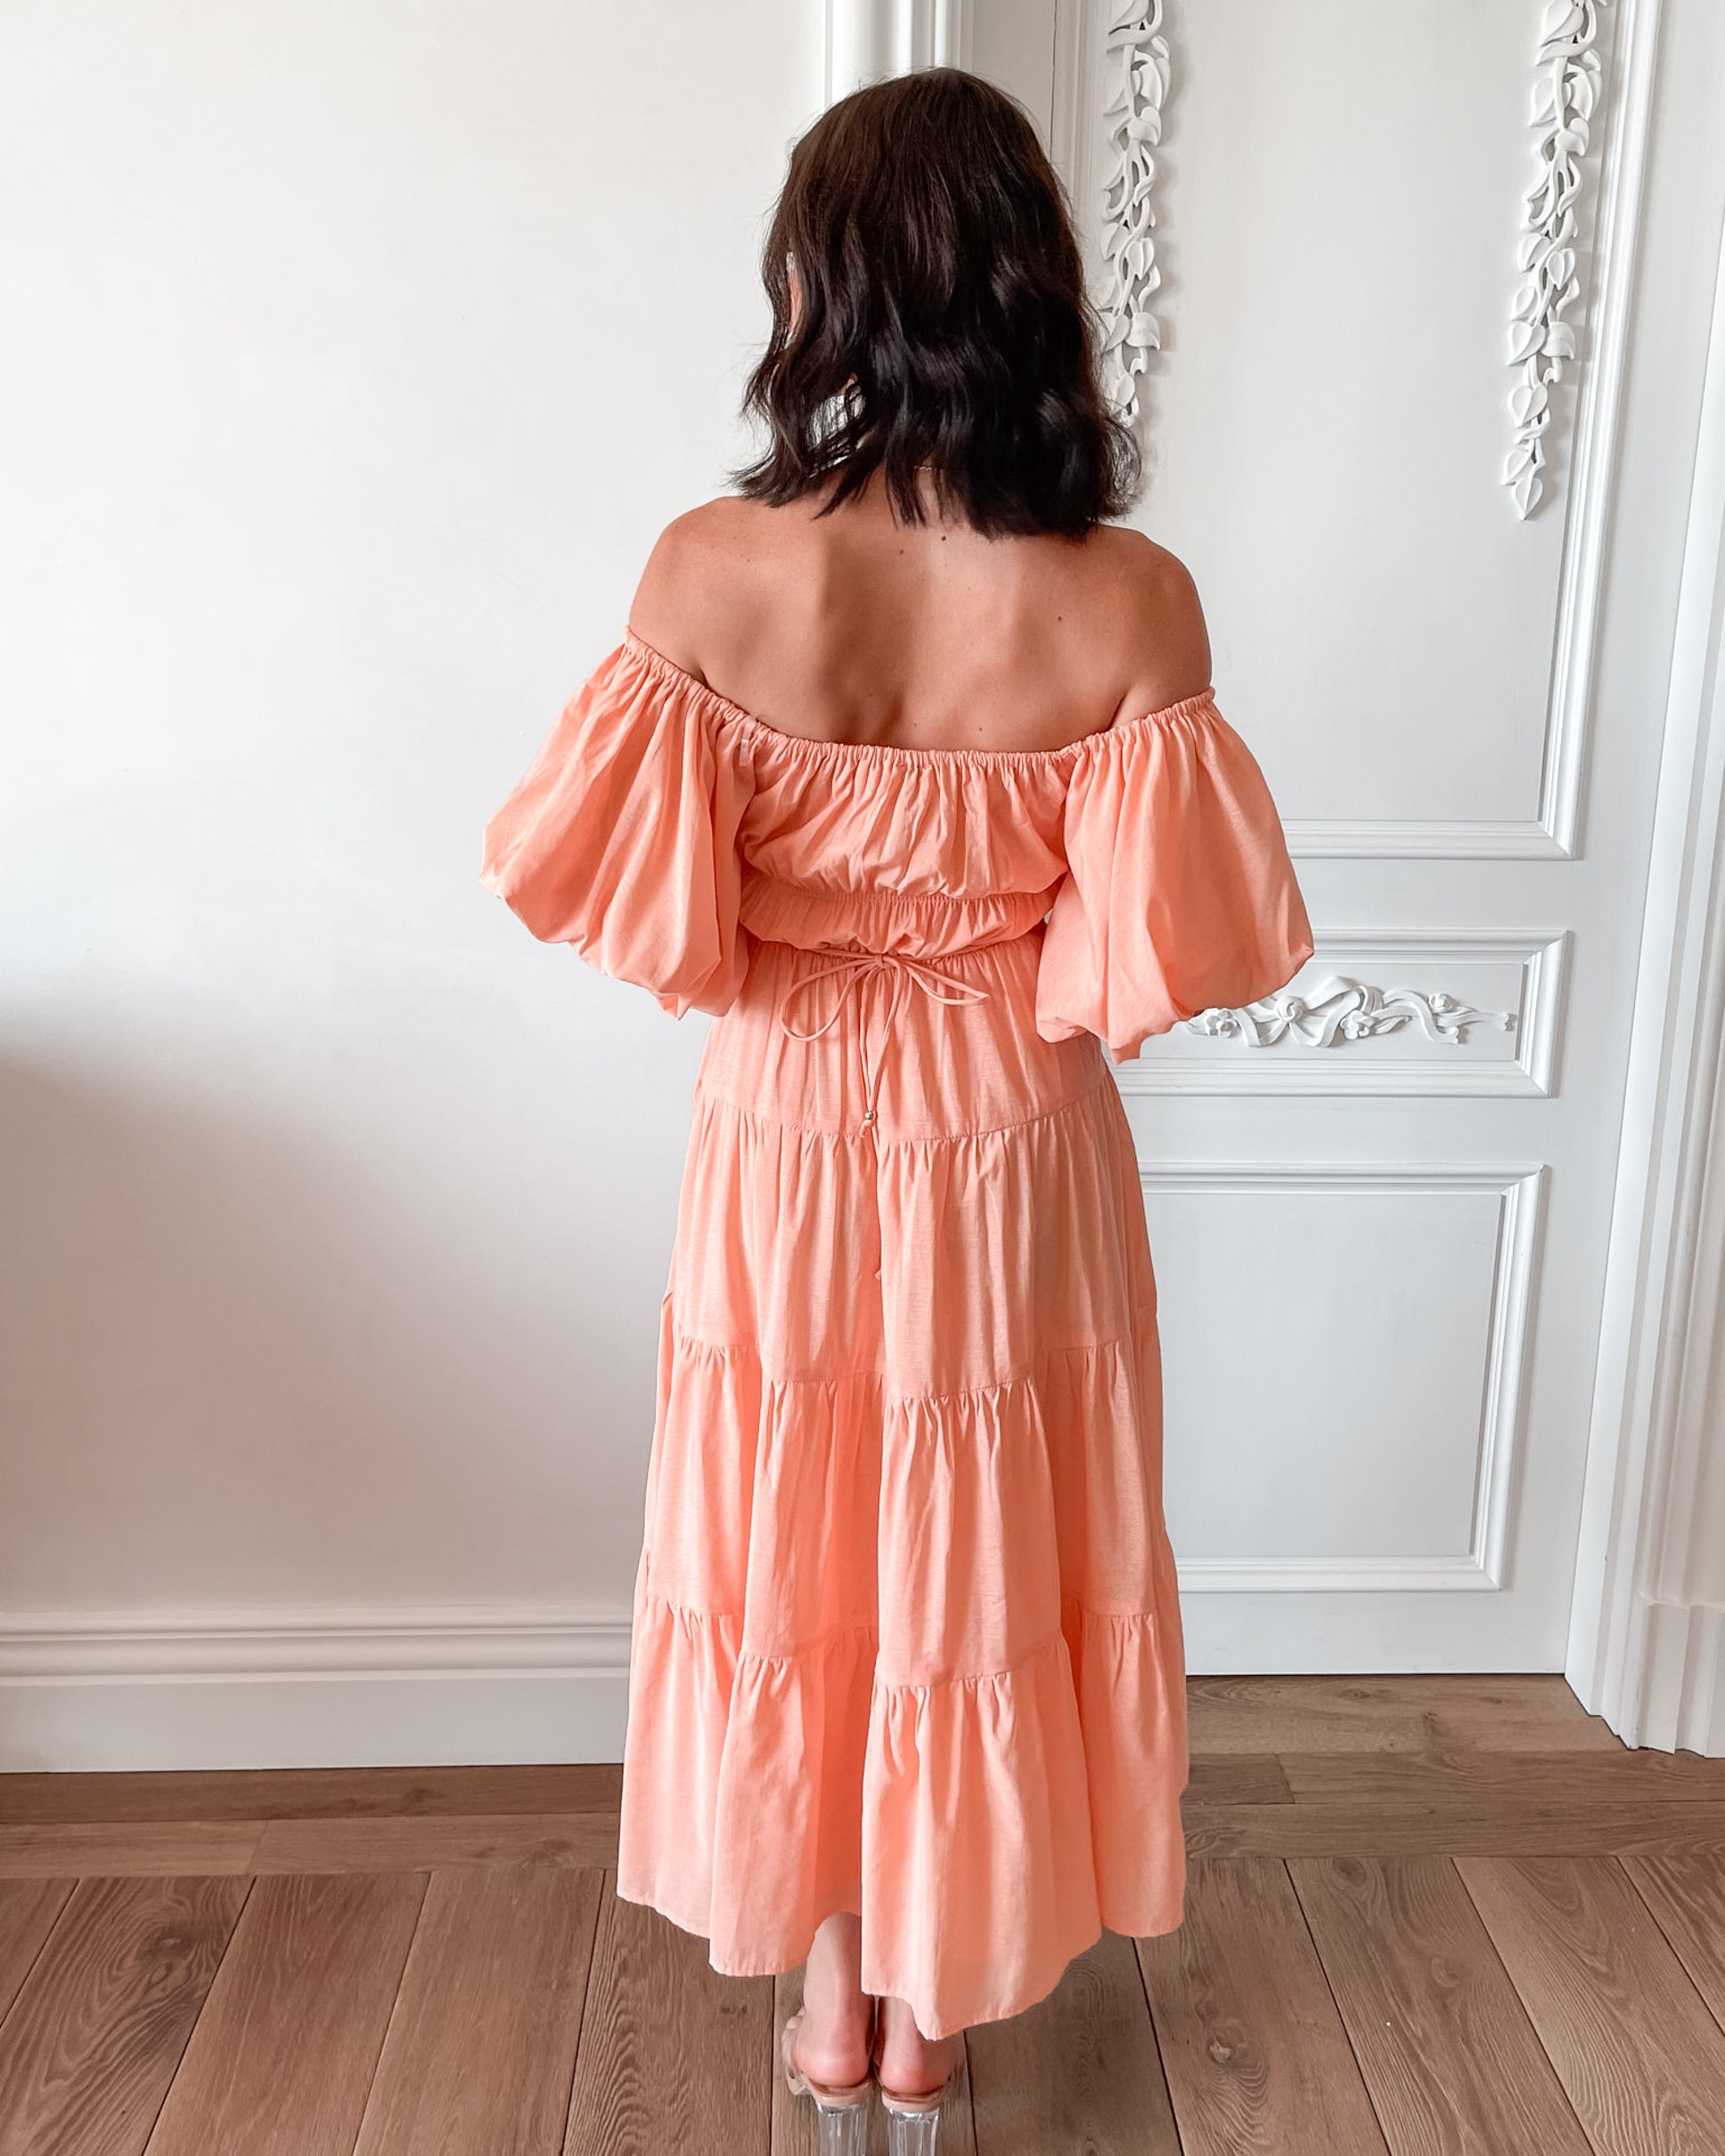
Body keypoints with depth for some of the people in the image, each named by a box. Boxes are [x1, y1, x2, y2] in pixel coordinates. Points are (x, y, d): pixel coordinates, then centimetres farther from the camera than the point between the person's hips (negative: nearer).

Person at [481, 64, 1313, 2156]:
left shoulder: (708, 571, -16)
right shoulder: (1127, 602, -16)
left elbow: (636, 909, -13)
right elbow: (1153, 958, -15)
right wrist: (1018, 978, 6)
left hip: (786, 1145, 0)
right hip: (1009, 1155, 0)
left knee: (800, 1551, 21)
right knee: (977, 1563, 20)